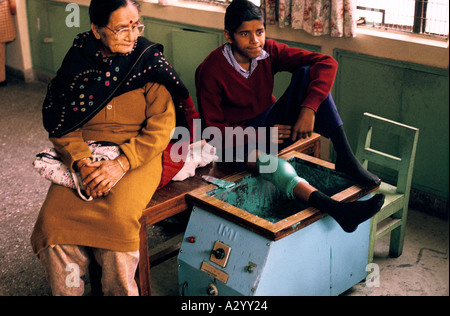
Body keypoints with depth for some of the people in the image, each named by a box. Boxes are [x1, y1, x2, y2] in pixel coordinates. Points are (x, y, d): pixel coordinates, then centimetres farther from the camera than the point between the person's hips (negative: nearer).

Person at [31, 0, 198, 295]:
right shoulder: (79, 60, 3)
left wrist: (121, 164, -20)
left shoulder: (149, 60, -3)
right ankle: (67, 291, 2)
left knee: (117, 219, -29)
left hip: (139, 155, -2)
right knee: (53, 219, -20)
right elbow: (59, 121, 3)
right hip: (82, 156, 3)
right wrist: (82, 161, -15)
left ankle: (121, 290, -5)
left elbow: (161, 126, -8)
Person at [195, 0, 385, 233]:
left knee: (306, 74, -18)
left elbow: (326, 64, -14)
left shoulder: (268, 51, -8)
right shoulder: (210, 71, -18)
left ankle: (345, 159, -24)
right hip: (237, 138, -4)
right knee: (266, 162, -41)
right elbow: (211, 129, -17)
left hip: (273, 125, 5)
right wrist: (259, 136, -26)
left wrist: (308, 108, -28)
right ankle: (337, 210, -58)